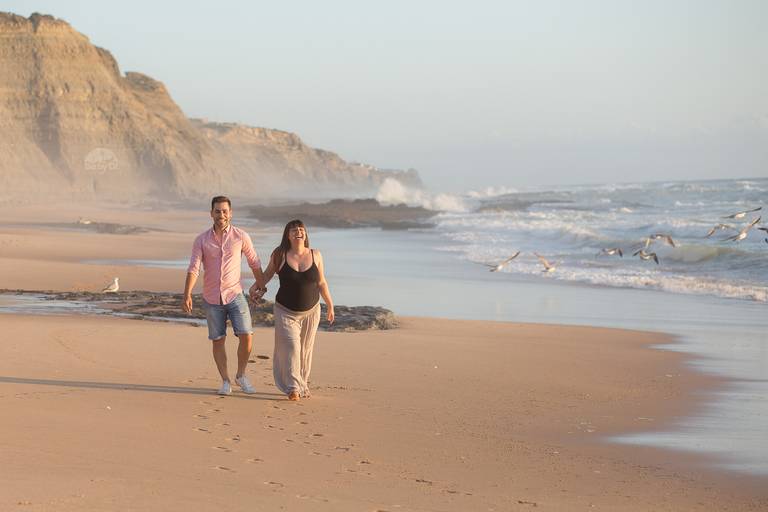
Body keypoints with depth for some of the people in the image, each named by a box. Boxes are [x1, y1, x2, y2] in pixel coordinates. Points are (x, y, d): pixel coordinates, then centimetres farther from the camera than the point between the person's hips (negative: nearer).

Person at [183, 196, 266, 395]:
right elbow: (193, 269, -10)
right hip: (212, 298, 1)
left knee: (246, 337, -10)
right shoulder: (201, 240, -3)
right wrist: (187, 295, -21)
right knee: (218, 341, 5)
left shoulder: (241, 237, -4)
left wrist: (262, 287, 16)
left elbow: (254, 263, 8)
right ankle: (225, 382, 16)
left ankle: (241, 375, 11)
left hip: (235, 295, -1)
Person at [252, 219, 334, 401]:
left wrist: (330, 306, 12)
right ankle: (293, 388, -16)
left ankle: (304, 384, 21)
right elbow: (268, 273, 11)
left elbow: (321, 283, 8)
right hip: (286, 311, -2)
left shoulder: (315, 255, -2)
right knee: (290, 347, -14)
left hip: (311, 311, 2)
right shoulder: (280, 255, -7)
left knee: (306, 349, 8)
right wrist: (257, 287, -4)